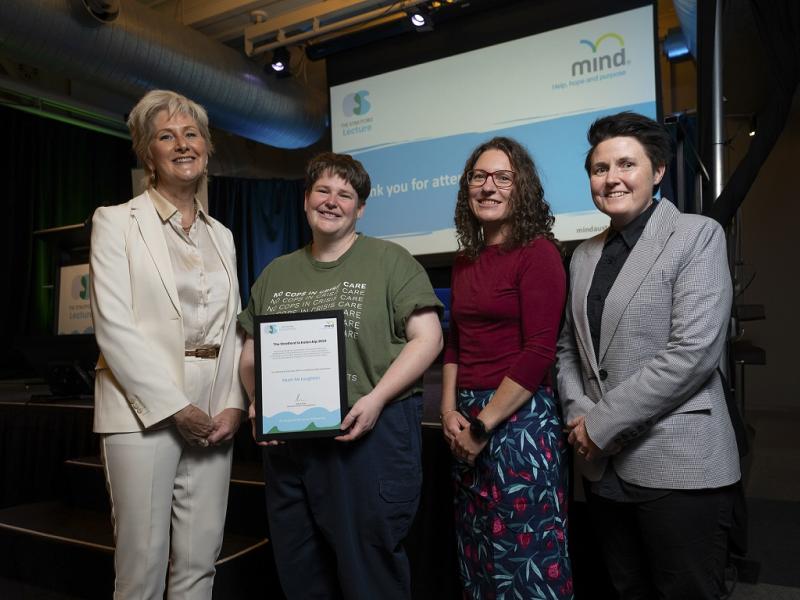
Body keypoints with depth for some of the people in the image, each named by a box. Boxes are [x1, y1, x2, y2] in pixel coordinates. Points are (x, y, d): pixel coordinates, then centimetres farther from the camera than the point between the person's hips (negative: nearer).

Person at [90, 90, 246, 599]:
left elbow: (234, 328, 11)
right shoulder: (117, 222, 0)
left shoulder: (222, 236, 15)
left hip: (214, 412, 4)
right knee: (144, 558, 3)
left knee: (200, 559, 10)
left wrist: (235, 403, -2)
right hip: (145, 408, -4)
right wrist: (175, 406, -13)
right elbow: (114, 326, -9)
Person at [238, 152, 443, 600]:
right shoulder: (276, 274, 13)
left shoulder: (390, 260, -2)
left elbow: (428, 337, -8)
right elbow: (251, 353, 17)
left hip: (371, 434, -5)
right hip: (289, 442, 5)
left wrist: (376, 399, -18)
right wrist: (258, 401, -2)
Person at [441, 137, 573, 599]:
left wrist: (483, 424, -13)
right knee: (477, 557, 19)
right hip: (469, 425, 7)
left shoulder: (538, 253, -10)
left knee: (523, 558, 6)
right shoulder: (466, 260, 12)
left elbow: (539, 353, -17)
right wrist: (450, 412, 3)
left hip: (519, 421, -7)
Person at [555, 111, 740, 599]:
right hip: (604, 465, 6)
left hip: (677, 465, -5)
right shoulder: (585, 255, 13)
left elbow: (694, 350, -17)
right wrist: (578, 415, -4)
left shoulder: (697, 235, -6)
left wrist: (603, 422, -15)